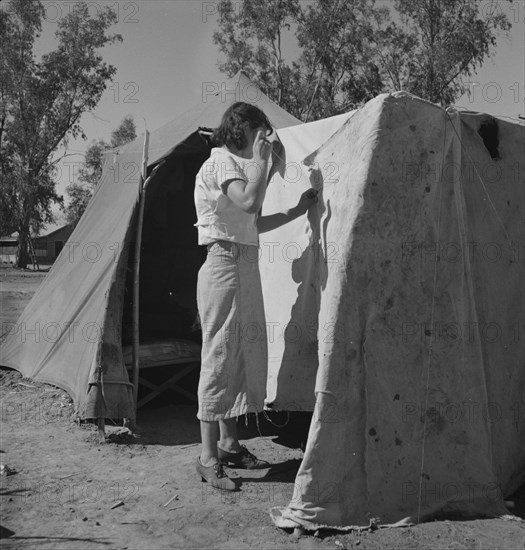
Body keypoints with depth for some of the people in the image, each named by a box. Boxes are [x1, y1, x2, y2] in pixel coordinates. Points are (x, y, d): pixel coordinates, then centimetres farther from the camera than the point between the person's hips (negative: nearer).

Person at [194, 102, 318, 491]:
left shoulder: (238, 163, 21)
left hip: (246, 267, 10)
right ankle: (208, 458, 2)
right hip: (225, 265, -10)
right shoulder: (222, 160, -8)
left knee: (246, 353, 12)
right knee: (220, 356, -7)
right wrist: (262, 160, -15)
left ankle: (229, 443, 24)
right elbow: (248, 203, -26)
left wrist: (296, 211, 20)